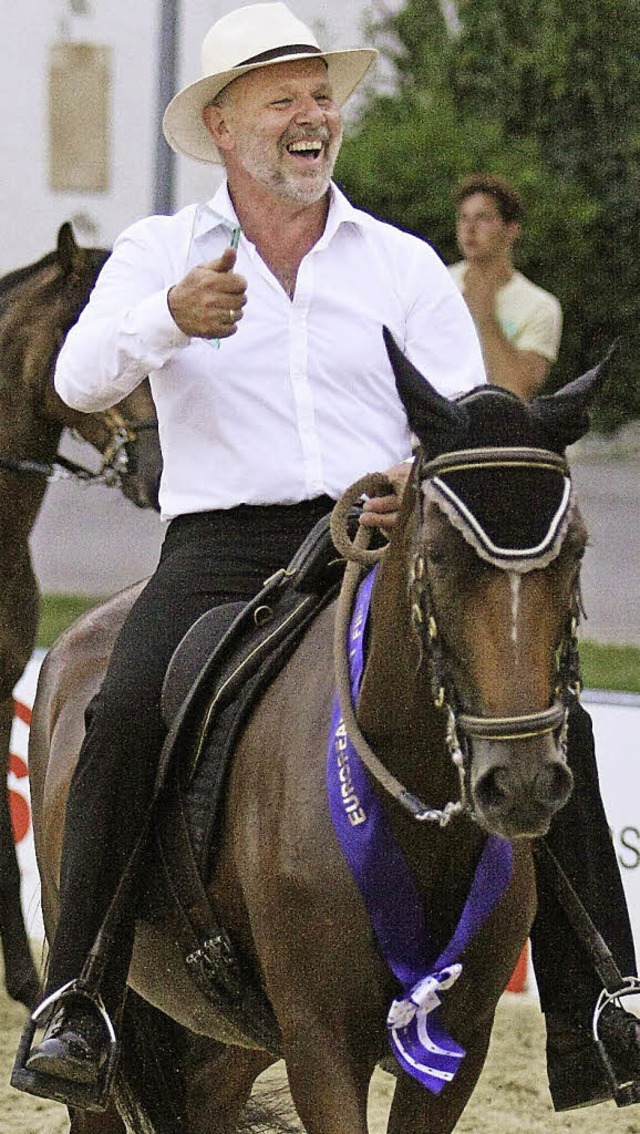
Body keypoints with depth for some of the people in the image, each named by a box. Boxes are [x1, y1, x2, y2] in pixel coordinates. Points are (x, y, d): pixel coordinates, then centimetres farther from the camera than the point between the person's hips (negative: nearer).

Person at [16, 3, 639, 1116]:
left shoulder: (405, 265, 15)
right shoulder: (159, 253, 12)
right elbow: (82, 376, -5)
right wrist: (172, 317, -26)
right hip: (222, 546, -1)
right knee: (126, 714, -30)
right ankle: (77, 1003, -23)